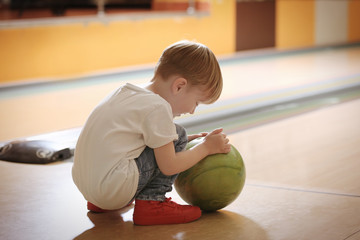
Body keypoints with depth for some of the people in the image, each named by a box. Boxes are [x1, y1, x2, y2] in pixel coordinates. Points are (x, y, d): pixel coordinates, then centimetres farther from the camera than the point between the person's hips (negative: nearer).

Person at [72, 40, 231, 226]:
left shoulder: (127, 92, 15)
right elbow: (168, 166, -9)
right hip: (112, 188, -9)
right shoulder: (158, 108, -12)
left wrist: (183, 142, 24)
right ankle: (151, 202, -1)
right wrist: (206, 147, 3)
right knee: (178, 136, -2)